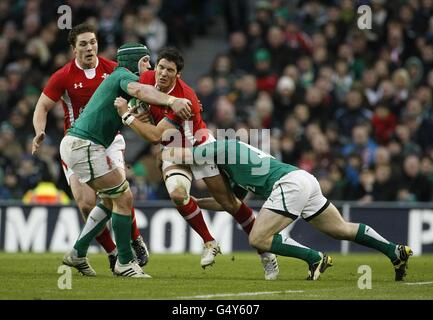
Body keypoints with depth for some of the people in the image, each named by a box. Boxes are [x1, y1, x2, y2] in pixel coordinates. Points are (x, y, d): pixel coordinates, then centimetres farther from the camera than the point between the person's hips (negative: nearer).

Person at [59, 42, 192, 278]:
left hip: (74, 144, 10)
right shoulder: (124, 75, -7)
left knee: (111, 200, 17)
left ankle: (77, 254, 19)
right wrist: (171, 101, -46)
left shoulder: (116, 79, 24)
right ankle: (124, 263, -1)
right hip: (83, 145, -10)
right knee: (124, 198, -7)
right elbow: (139, 91, -32)